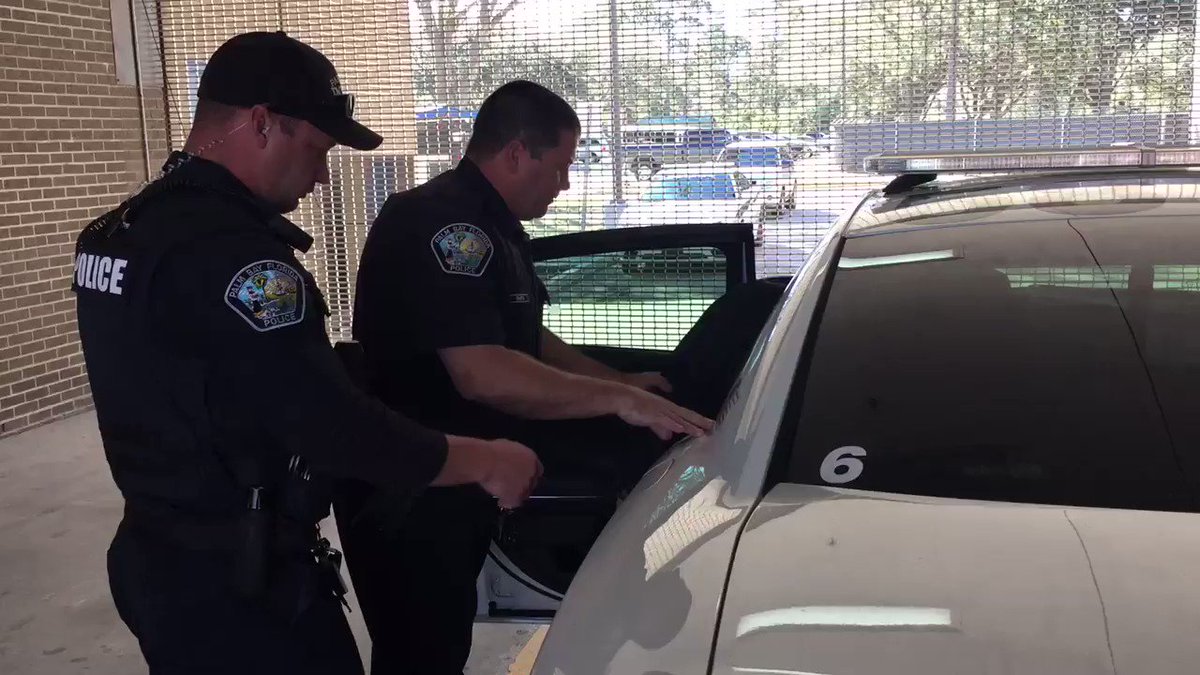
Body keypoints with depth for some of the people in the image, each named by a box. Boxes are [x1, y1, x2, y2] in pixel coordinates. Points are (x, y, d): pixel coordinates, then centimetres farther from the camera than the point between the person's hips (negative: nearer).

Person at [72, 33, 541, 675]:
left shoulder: (121, 231, 7)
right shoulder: (231, 250, -26)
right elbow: (336, 428, -28)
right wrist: (486, 460, -16)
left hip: (159, 557, 10)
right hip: (238, 583, -10)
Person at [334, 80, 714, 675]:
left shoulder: (492, 226, 12)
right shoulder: (440, 224, -23)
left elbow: (525, 341, 22)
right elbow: (482, 374, -32)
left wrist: (617, 381, 16)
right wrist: (617, 399, -27)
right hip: (403, 494, -10)